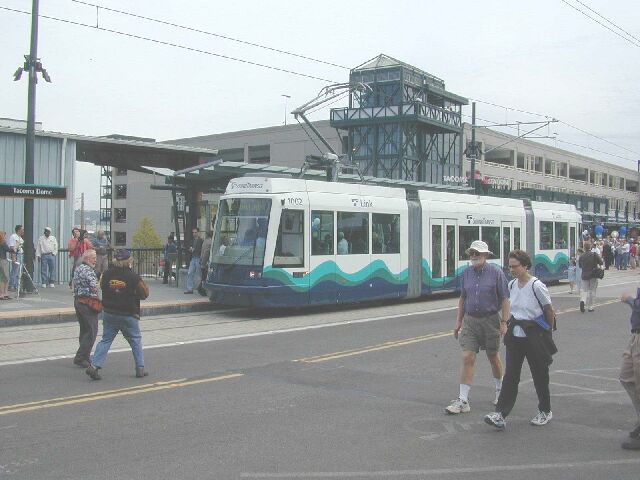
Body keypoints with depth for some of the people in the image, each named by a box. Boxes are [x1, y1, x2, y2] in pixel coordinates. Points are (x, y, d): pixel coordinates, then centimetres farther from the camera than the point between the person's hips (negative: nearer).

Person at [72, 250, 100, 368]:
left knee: (84, 330, 16)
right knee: (91, 331, -5)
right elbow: (94, 287, -23)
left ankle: (84, 357, 20)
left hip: (77, 300, 10)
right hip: (88, 302, -10)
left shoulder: (77, 269, 16)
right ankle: (80, 357, -8)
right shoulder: (88, 270, -15)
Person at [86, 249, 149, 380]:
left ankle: (94, 365, -2)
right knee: (136, 340, 12)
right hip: (129, 315, -3)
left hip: (109, 314, 3)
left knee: (106, 340, 11)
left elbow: (102, 286, 15)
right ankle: (140, 368, 14)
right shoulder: (133, 277, -15)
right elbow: (145, 293, -6)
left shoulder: (106, 274, -5)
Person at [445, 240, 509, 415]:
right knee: (467, 358, -5)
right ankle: (463, 400, -5)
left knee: (493, 357, 13)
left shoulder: (496, 272, -8)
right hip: (470, 321, 3)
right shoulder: (466, 273, 4)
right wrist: (458, 321, 11)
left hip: (490, 320, -3)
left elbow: (505, 299, -8)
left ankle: (500, 389, 38)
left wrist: (504, 322, -13)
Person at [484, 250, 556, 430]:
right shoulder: (512, 285, 4)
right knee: (510, 375, -1)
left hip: (534, 336, -5)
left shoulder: (537, 286, -14)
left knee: (540, 375, 9)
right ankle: (500, 414, -6)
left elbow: (549, 311, -6)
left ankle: (545, 411, 28)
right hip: (515, 335, 5)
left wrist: (547, 332, 1)